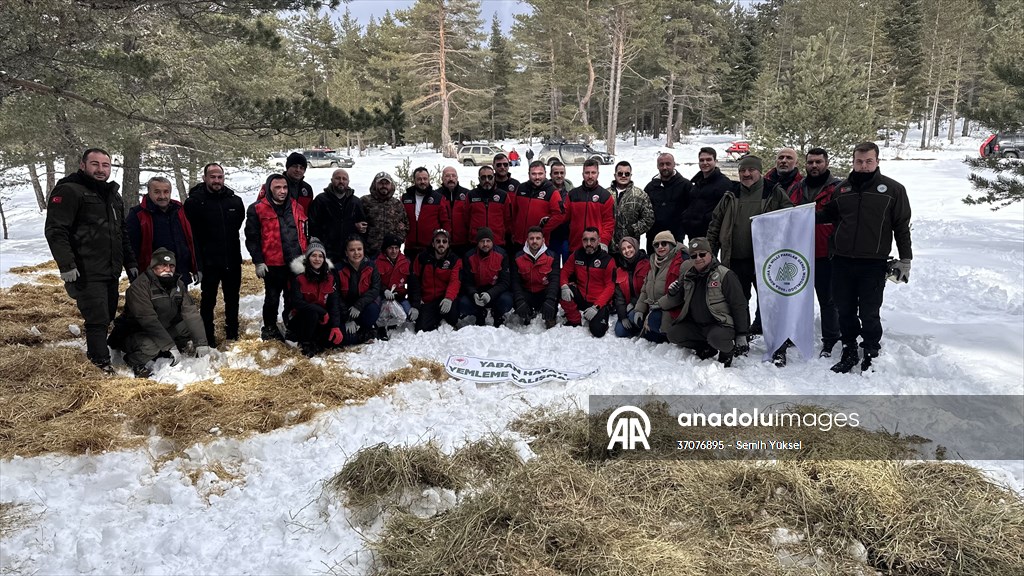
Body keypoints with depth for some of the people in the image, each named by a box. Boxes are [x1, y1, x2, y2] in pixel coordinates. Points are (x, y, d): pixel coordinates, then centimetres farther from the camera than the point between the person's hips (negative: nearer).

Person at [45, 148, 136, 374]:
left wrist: (130, 263, 22)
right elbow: (55, 230, -15)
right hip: (87, 274, -8)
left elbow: (122, 234, 27)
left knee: (106, 319, 14)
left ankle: (94, 358, 28)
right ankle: (101, 366, 0)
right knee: (98, 320, -9)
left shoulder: (113, 195, 19)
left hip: (111, 272, 8)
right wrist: (66, 265, -22)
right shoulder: (69, 191, -8)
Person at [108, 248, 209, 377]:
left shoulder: (178, 284, -2)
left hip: (164, 331, 7)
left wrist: (201, 343, -19)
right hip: (135, 334, -6)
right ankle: (134, 361, -4)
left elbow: (191, 313, -9)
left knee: (192, 325, -12)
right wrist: (170, 346, -36)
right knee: (151, 345, -38)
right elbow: (148, 320, -31)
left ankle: (163, 354, -1)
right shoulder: (139, 286, -23)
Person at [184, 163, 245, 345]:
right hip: (209, 262, -4)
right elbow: (190, 234, -13)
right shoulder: (194, 202, -10)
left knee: (232, 299, 16)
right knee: (208, 301, 8)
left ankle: (232, 335, 30)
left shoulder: (235, 201, 1)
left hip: (232, 260, 4)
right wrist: (197, 262, -16)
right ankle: (208, 340, 18)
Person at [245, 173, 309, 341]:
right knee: (272, 298, 8)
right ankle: (270, 329, 24)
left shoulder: (296, 207, 11)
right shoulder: (257, 209, -4)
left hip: (296, 263, 4)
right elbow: (252, 238, -6)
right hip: (273, 264, -4)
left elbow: (304, 234, 19)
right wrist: (258, 261, -10)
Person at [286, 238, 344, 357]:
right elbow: (296, 302, -23)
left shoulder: (330, 276, -2)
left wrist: (336, 326, -20)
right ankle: (305, 343, -13)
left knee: (338, 337, -21)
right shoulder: (298, 276, -14)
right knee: (311, 313, -37)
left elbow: (333, 303, -7)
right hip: (298, 318, -4)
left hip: (320, 320, 4)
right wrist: (321, 311, -27)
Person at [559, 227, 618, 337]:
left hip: (599, 302, -3)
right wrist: (564, 286, -21)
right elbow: (565, 271, 3)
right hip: (581, 298, 3)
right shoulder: (577, 255, 0)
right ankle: (574, 320, -1)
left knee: (597, 331, -24)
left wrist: (596, 307, -23)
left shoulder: (608, 260, -11)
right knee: (562, 291, -25)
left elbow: (610, 287, -12)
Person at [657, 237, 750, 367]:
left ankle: (727, 351, 1)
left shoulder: (724, 275, -11)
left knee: (716, 337, -36)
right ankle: (705, 348, 9)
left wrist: (741, 335, -12)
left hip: (721, 324, -6)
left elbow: (739, 306, -10)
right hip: (695, 325, 6)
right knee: (673, 333, -11)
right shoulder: (688, 275, 6)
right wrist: (672, 294, -7)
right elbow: (679, 301, 17)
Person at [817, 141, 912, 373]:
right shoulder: (843, 188, 9)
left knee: (869, 314, 2)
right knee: (845, 311, 10)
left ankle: (871, 355, 17)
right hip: (841, 261, 3)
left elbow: (902, 227, 2)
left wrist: (905, 260, -2)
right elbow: (827, 215, 23)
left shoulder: (893, 189, 0)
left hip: (873, 264, -3)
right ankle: (849, 352, 24)